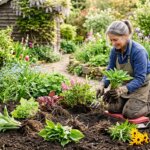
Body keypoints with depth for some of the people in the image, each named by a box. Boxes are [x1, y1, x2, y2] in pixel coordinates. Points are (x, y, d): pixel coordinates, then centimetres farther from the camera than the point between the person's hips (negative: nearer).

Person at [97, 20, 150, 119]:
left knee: (129, 113, -14)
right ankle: (132, 101, 25)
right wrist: (102, 85, -27)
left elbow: (140, 78, -32)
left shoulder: (138, 51, -31)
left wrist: (122, 90, -46)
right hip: (126, 85, 6)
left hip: (142, 84, -6)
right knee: (112, 109, 1)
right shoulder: (115, 50, -12)